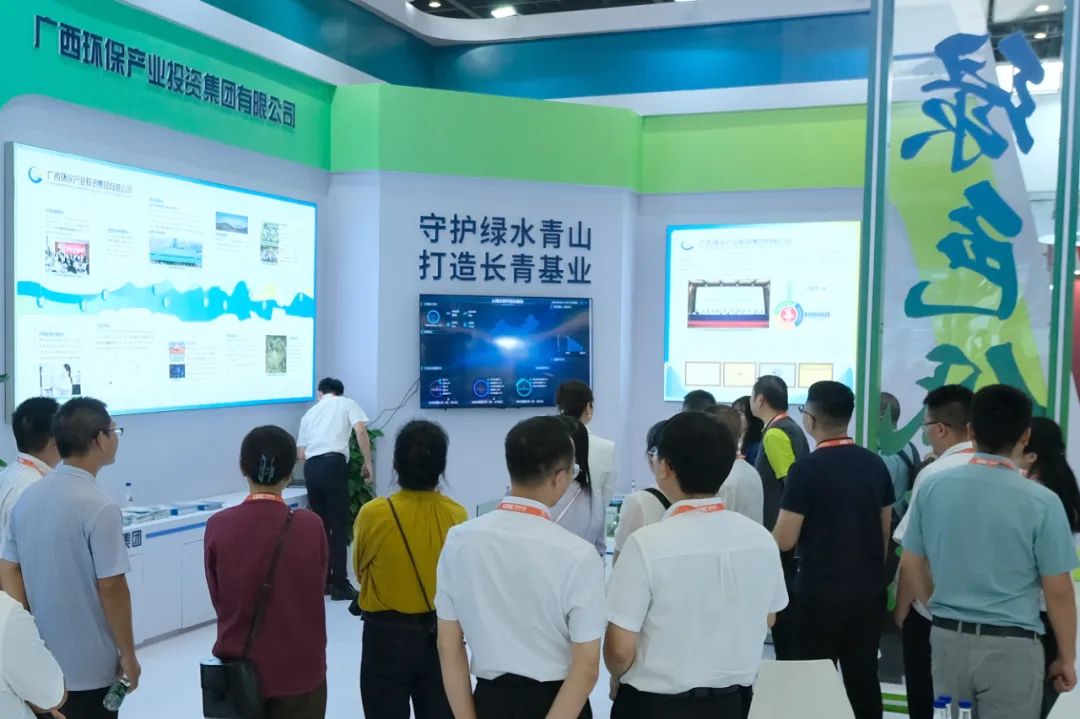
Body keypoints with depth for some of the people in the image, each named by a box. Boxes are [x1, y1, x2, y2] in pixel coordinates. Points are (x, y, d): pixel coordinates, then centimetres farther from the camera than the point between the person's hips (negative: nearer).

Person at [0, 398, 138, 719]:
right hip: (88, 666, -7)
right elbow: (111, 588, -19)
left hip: (38, 658, 7)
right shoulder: (99, 507, -21)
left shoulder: (27, 497, 2)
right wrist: (128, 654, -8)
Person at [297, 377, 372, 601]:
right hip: (333, 464, -5)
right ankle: (340, 585, -2)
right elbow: (360, 431, -3)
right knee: (339, 526, -2)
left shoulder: (309, 413, 27)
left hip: (311, 467, 5)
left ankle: (323, 581, 21)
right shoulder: (347, 404, 16)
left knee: (320, 525, 15)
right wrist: (367, 462, 0)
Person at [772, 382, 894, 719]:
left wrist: (769, 534, 7)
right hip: (869, 590, 5)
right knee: (864, 678, 12)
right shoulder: (876, 464, 2)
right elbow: (885, 530, 11)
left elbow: (784, 540, -14)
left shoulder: (806, 469, -15)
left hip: (820, 592, -5)